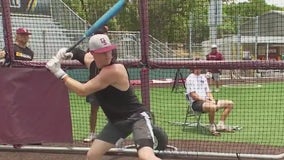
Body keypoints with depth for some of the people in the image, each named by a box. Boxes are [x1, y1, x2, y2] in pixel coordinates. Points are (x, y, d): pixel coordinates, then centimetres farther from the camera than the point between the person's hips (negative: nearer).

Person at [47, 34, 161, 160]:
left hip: (136, 117, -8)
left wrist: (60, 73, -20)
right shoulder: (93, 64, -2)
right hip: (116, 121, 8)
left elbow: (82, 91, -27)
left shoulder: (114, 70, -29)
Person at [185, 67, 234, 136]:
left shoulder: (203, 77, 21)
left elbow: (208, 91, 19)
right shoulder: (190, 78, -4)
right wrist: (205, 100, -18)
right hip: (196, 103, -8)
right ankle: (212, 127, -17)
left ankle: (220, 125, 5)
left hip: (206, 101, 9)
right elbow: (193, 95, -12)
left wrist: (212, 100, 0)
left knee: (230, 104, 3)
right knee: (213, 107, -39)